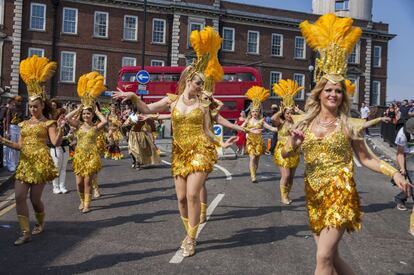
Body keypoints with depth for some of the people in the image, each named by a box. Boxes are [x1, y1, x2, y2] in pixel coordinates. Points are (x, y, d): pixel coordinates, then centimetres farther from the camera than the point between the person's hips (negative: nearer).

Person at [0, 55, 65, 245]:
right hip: (24, 163, 6)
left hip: (40, 163, -6)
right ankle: (25, 233, 5)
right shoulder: (24, 124, 14)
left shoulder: (48, 123, -2)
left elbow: (56, 143, -15)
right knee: (19, 196, -3)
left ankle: (40, 224, 31)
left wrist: (60, 129, -32)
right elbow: (20, 146, 13)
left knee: (35, 198, 1)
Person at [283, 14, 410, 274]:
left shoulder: (349, 126, -4)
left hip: (340, 194, -3)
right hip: (314, 195, 4)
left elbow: (366, 158, 1)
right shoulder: (305, 123, 2)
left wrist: (394, 173, -13)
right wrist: (293, 143, -17)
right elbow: (285, 154, 5)